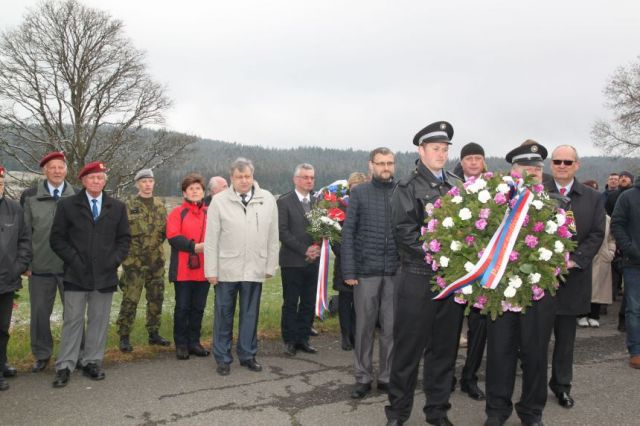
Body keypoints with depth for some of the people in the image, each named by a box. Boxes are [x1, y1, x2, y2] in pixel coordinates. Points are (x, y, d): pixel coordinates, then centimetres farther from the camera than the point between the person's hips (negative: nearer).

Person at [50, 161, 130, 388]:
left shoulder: (117, 207, 9)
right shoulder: (67, 205, 3)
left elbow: (124, 238, 9)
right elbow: (57, 238, 2)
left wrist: (114, 260, -4)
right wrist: (74, 259, -8)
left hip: (105, 275, 2)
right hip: (76, 275, -2)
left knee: (99, 320, 8)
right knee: (73, 320, 2)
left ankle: (92, 362, 19)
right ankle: (65, 367, 10)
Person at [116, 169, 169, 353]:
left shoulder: (160, 205, 11)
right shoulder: (129, 205, -4)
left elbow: (166, 229, 16)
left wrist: (158, 242, 3)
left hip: (156, 260, 5)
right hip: (134, 261, -5)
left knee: (156, 299, 12)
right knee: (130, 300, -1)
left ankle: (154, 333, 25)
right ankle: (124, 337, 9)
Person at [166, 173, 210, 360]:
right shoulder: (177, 212, -1)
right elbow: (173, 237, -12)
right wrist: (194, 246, -21)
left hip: (204, 269, 3)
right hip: (183, 269, -3)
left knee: (198, 308, 11)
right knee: (182, 307, 5)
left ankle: (194, 342, 22)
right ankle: (181, 344, 15)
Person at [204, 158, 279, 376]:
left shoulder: (268, 200, 0)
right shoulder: (219, 201, -5)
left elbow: (273, 237, 4)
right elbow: (211, 239, -4)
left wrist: (270, 266, 3)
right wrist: (211, 270, -5)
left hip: (255, 269, 2)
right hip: (226, 269, -1)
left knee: (250, 314, 12)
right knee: (224, 315, 9)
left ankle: (247, 354, 27)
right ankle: (222, 357, 23)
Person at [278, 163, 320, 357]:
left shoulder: (318, 201, 9)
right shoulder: (284, 201, -4)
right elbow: (283, 232, -10)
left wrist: (317, 248, -9)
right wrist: (304, 250, -14)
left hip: (312, 260, 4)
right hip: (292, 261, -4)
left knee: (309, 303, 9)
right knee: (290, 303, 4)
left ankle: (303, 339, 19)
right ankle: (290, 341, 13)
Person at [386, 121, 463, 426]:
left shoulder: (457, 187, 12)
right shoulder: (408, 187, -2)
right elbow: (404, 229, -11)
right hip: (418, 277, -4)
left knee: (444, 347, 12)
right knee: (409, 347, 3)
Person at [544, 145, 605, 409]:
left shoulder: (593, 198, 7)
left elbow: (597, 235, 2)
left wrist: (575, 259, -10)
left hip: (573, 276, 2)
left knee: (566, 334, 12)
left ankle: (562, 385, 25)